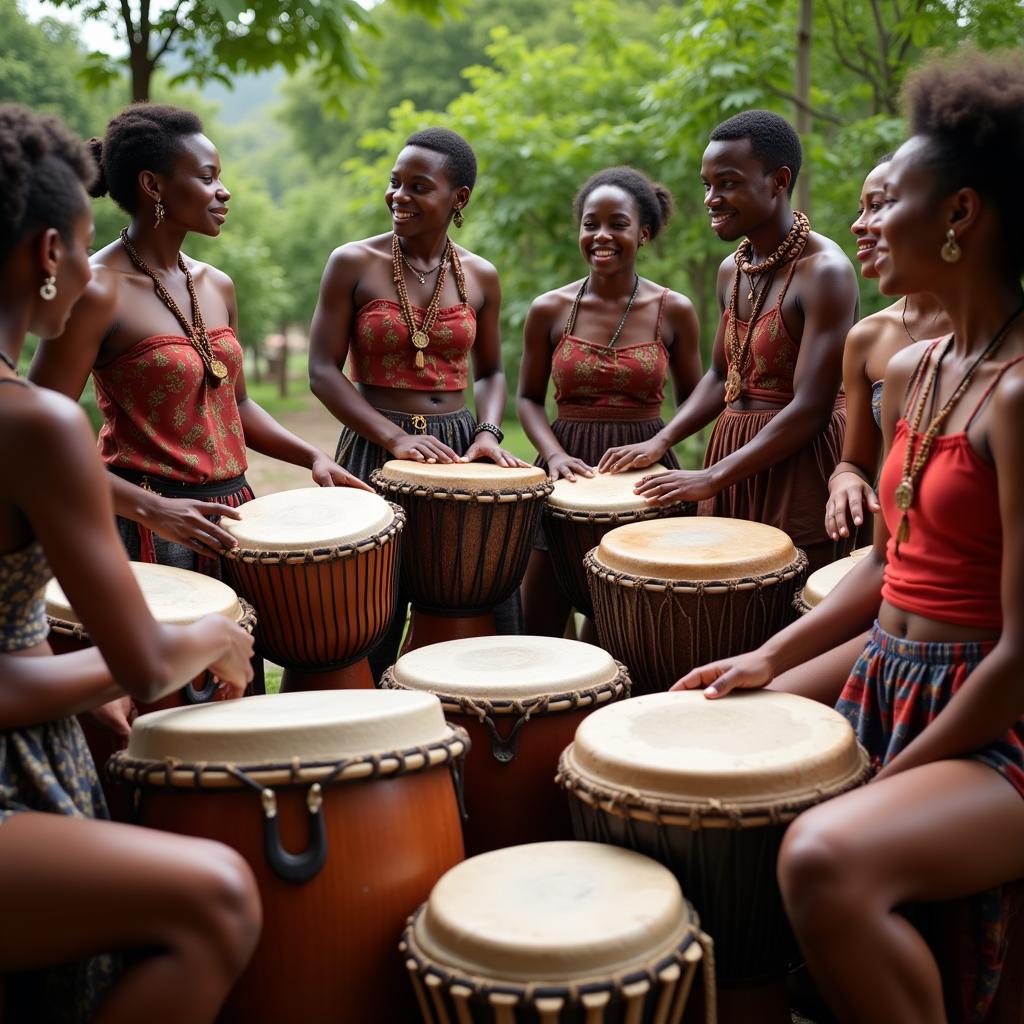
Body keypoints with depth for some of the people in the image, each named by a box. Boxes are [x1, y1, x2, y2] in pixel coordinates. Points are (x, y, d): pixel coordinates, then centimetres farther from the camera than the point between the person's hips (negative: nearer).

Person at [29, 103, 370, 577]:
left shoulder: (218, 286, 9)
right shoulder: (97, 292, -13)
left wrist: (311, 456, 4)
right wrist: (149, 508, -24)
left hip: (230, 513, 7)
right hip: (146, 531, -6)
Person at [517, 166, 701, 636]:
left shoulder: (674, 311, 0)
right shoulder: (549, 310, 1)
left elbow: (692, 400, 7)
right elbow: (529, 397, 8)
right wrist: (553, 453, -10)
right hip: (568, 470, 1)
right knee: (537, 628, 3)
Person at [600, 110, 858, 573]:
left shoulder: (823, 271, -15)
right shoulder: (732, 270, 9)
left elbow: (811, 408, -20)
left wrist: (711, 478, -20)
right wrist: (660, 441, 5)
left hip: (799, 462, -7)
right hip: (734, 452, 7)